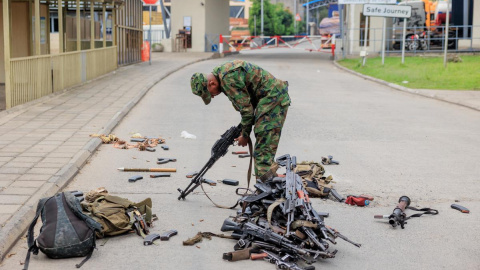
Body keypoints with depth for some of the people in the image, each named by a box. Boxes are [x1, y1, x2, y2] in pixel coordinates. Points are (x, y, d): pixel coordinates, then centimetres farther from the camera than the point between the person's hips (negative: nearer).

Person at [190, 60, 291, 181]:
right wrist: (241, 129, 11)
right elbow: (244, 102, 17)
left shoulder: (228, 78, -20)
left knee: (263, 151, -13)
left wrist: (245, 135, -6)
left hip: (273, 97, -10)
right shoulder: (221, 74, 12)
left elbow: (246, 108, -18)